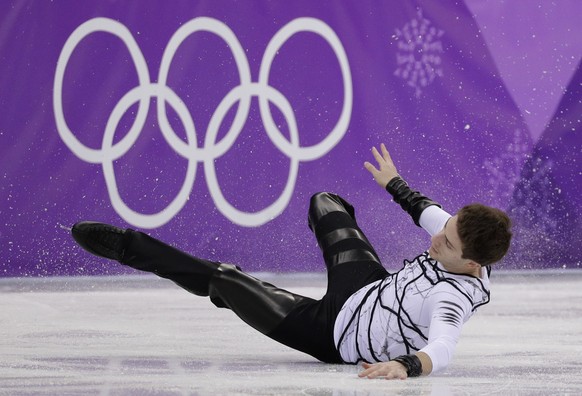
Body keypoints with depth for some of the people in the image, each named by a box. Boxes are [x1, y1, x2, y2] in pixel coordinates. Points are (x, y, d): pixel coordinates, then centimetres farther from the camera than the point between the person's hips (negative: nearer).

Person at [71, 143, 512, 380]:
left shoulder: (454, 296, -39)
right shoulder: (460, 235, -16)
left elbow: (441, 349, -55)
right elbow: (428, 210, 6)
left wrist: (407, 366, -76)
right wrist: (394, 183, 24)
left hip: (339, 337, -8)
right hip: (370, 287, 8)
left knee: (221, 280, -3)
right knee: (325, 204, 30)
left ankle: (129, 247, 18)